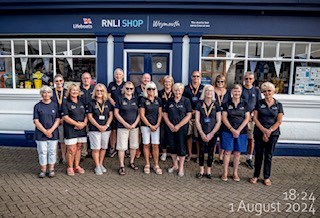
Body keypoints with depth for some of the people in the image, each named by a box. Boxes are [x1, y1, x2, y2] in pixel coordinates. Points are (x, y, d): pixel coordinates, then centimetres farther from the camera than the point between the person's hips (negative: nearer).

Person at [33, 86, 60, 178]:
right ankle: (43, 169, 21)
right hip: (41, 134, 0)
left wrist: (51, 130, -12)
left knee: (52, 151, 8)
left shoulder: (55, 105, 3)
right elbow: (36, 121, -4)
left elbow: (58, 119, 0)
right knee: (42, 151, 7)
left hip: (53, 133, 1)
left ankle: (51, 169, 21)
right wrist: (45, 131, -12)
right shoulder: (37, 106, 0)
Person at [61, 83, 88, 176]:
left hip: (81, 129, 5)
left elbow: (86, 115, 14)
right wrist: (77, 124, -16)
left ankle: (77, 166, 22)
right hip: (70, 129, -5)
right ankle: (70, 167, 12)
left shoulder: (81, 103, 14)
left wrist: (84, 123, -6)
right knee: (71, 149, -3)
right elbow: (65, 117, -10)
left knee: (78, 148, 11)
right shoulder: (66, 103, -3)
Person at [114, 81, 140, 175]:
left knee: (134, 146, 11)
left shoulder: (136, 99, 7)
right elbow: (116, 113, -4)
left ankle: (132, 162, 29)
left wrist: (135, 123, -6)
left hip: (134, 126, 3)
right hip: (122, 126, -3)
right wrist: (125, 124, -10)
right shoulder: (120, 99, -1)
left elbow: (139, 113, 7)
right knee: (122, 147, -2)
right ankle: (122, 166, 8)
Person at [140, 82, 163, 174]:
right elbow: (142, 115, -6)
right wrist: (150, 125, -8)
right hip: (145, 126, -2)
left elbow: (160, 114, 6)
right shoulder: (143, 100, -4)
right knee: (146, 145, 5)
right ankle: (147, 165, 18)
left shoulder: (158, 100, 5)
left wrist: (157, 125, -5)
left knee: (155, 145, 3)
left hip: (156, 126, 2)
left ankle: (156, 165, 13)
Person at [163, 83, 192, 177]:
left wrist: (178, 126, -13)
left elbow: (188, 115, -8)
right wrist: (170, 125, -8)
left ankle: (181, 167, 17)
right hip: (171, 128, 3)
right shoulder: (169, 101, 7)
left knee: (181, 147, 3)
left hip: (182, 128, -3)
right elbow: (165, 114, 6)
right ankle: (175, 165, 28)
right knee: (172, 147, 11)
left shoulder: (186, 101, -2)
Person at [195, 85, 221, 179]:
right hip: (202, 133, 0)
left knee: (211, 151, 8)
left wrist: (211, 134, -10)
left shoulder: (216, 105, 0)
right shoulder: (199, 104, -1)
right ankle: (201, 171, 20)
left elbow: (218, 122, -3)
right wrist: (202, 133, -10)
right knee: (201, 151, 6)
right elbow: (197, 120, -3)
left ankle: (208, 171, 22)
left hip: (213, 133, 0)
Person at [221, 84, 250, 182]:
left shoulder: (244, 104, 5)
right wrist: (232, 129, -12)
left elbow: (247, 118, -1)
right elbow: (224, 118, -2)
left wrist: (238, 130, -10)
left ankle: (235, 173, 21)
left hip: (241, 132, 1)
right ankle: (225, 173, 12)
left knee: (237, 153, 7)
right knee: (227, 152, 2)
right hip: (228, 131, -1)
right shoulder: (227, 104, 3)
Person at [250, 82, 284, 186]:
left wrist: (269, 131, -13)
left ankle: (267, 177, 22)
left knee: (269, 156, 9)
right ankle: (256, 176, 21)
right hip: (259, 133, 0)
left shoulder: (278, 105, 4)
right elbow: (255, 118, -3)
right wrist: (264, 130, -13)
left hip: (273, 134, 0)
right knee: (258, 155, 8)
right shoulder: (259, 103, 3)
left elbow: (279, 121, -2)